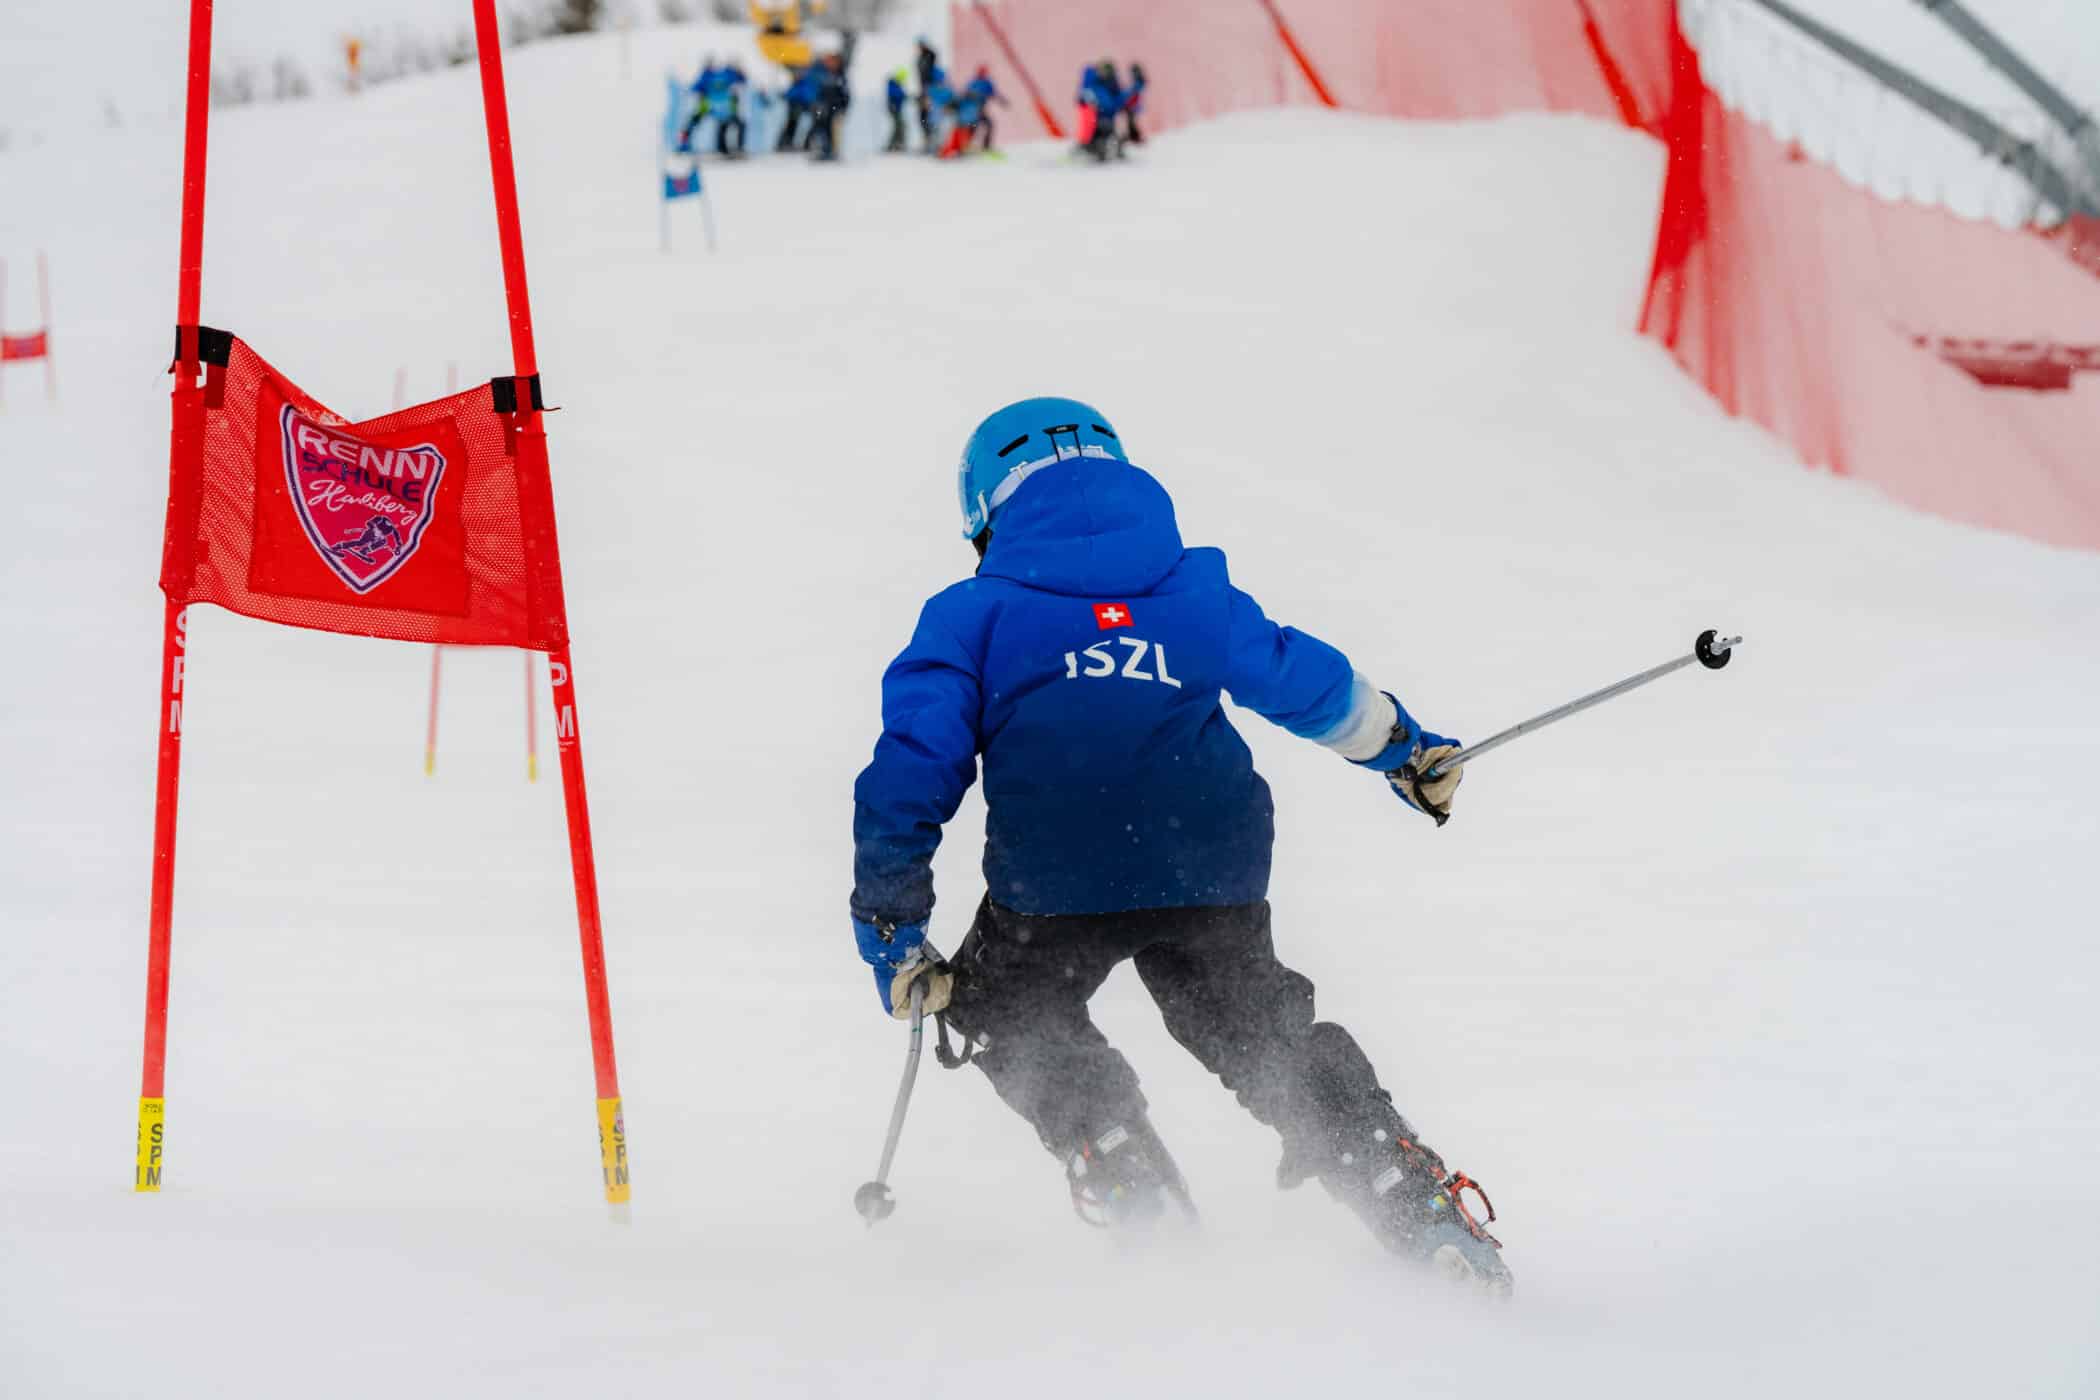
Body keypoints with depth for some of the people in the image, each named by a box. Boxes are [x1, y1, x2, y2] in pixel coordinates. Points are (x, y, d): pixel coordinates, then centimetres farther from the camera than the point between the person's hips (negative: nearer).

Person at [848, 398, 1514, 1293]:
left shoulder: (975, 616, 9)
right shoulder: (1196, 593, 18)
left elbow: (915, 763, 1)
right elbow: (1315, 686, 28)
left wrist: (889, 926, 5)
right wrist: (1409, 753, 46)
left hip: (1054, 884, -3)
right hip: (1214, 877, 3)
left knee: (1005, 1015, 24)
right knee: (1263, 1031, 23)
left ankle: (1113, 1158, 0)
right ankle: (1413, 1199, 8)